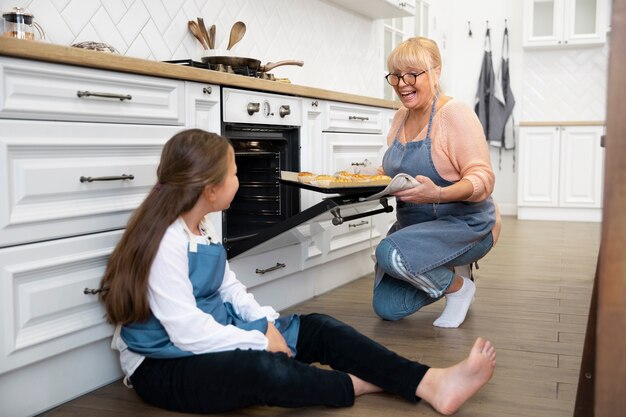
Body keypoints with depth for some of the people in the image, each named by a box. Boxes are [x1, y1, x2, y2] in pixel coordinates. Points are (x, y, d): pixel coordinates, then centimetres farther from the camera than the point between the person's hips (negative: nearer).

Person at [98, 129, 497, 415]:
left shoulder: (204, 228, 7)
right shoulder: (165, 242, -23)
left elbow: (229, 287, 11)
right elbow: (189, 332, -27)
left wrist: (266, 322, -6)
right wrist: (263, 341, -18)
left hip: (216, 339, 9)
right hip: (165, 365, -9)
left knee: (319, 329, -6)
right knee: (264, 369, -37)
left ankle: (433, 383, -14)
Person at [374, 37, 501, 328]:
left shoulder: (455, 113, -17)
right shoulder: (401, 117, 7)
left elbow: (482, 179, -23)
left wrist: (438, 194, -41)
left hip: (466, 226, -7)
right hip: (412, 224, 8)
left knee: (390, 253, -34)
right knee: (387, 309, 2)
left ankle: (459, 286, -5)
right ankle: (441, 277, 26)